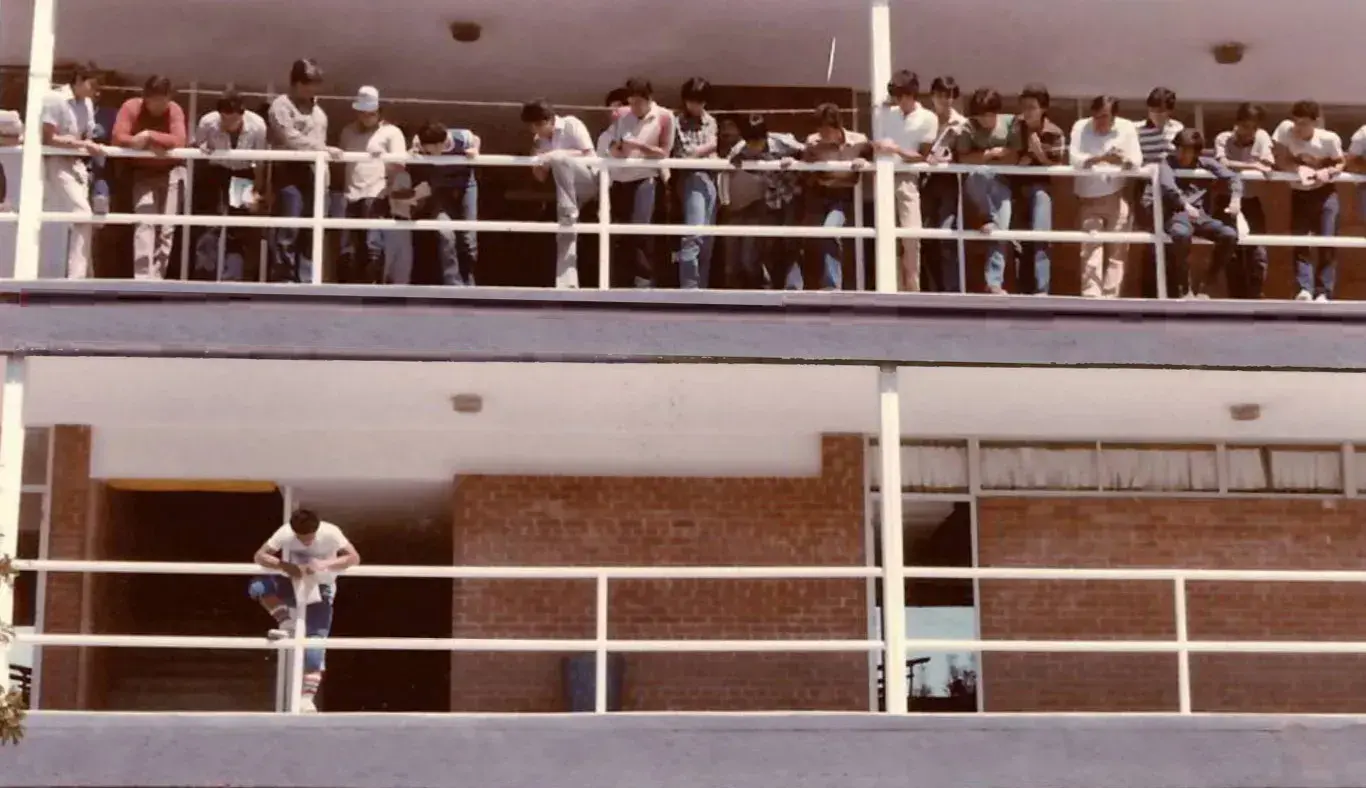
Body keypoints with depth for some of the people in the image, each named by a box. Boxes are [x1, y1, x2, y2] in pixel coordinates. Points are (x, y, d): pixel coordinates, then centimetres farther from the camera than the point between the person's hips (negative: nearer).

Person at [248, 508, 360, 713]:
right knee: (257, 587, -27)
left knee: (315, 644, -15)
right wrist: (284, 566, -36)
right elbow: (260, 556, -19)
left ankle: (308, 697, -7)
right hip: (294, 585, 2)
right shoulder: (285, 533, -20)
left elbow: (354, 558, -27)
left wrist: (324, 564, -39)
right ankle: (287, 626, -13)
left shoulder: (331, 533, -24)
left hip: (320, 590, -2)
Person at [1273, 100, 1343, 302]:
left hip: (1325, 192, -2)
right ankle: (1305, 289, -5)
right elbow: (1280, 161, -13)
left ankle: (1323, 293, -1)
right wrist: (1300, 168, -28)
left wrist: (1328, 172, -24)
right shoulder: (1285, 129, -17)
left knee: (1326, 242, -5)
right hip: (1299, 193, 2)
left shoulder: (1329, 139, -19)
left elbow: (1341, 162, -4)